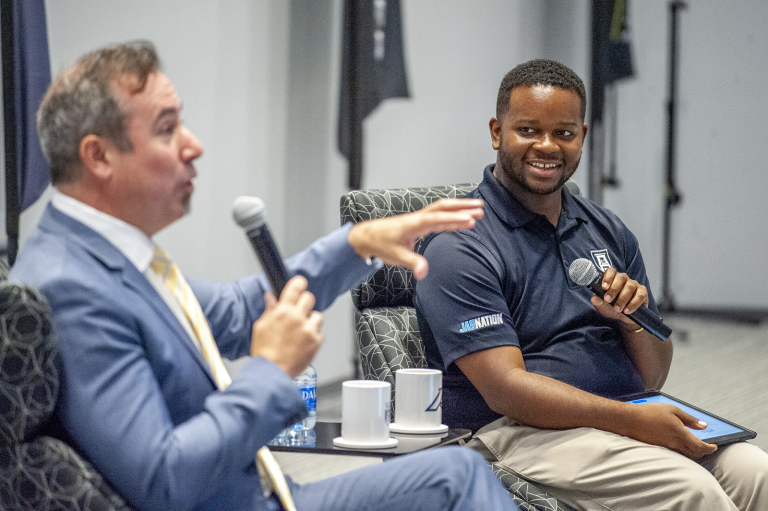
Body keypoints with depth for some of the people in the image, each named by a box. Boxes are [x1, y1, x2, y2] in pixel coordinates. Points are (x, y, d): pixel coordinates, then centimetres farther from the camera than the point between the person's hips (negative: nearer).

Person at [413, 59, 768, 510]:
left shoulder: (609, 232, 15)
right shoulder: (459, 248, -6)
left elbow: (653, 378, 16)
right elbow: (505, 389, -16)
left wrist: (634, 319, -6)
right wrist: (632, 419, -23)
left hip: (629, 419, 6)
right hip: (522, 432, -6)